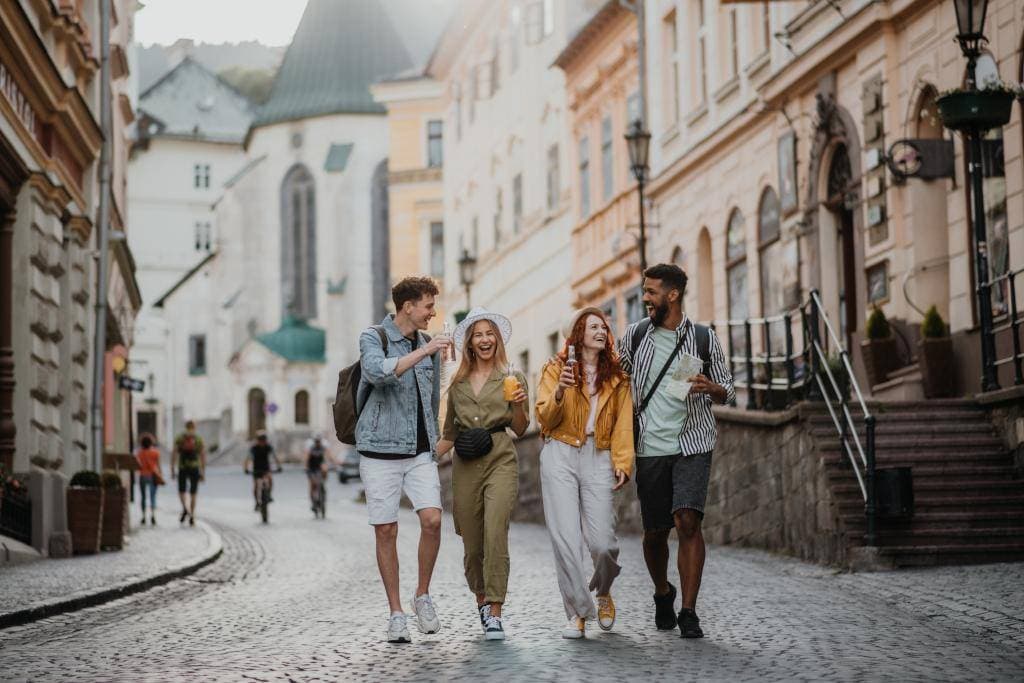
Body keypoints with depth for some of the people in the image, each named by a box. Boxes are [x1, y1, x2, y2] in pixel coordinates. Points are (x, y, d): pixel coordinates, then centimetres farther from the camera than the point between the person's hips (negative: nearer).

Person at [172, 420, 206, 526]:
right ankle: (191, 517, 2)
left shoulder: (179, 438, 2)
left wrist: (172, 471, 2)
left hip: (182, 468, 0)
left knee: (181, 491, 15)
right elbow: (203, 457, 1)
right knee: (193, 494, 7)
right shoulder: (199, 439, 3)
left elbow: (174, 455, -2)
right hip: (195, 469, 0)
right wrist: (203, 473, 5)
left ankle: (185, 508, -13)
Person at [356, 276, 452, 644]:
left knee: (432, 519, -13)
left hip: (420, 451, 4)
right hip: (380, 450, -4)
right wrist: (421, 352, -26)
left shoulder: (429, 345, 12)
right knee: (386, 531, 0)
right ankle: (396, 613, 9)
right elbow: (377, 371, -26)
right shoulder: (373, 337, -3)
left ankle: (423, 596, 7)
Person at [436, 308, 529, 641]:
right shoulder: (458, 383, 15)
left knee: (495, 532, -19)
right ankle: (482, 601, 27)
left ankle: (494, 614, -19)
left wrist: (518, 404, -13)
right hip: (465, 464, 3)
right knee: (471, 542, 4)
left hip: (500, 460, -3)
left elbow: (520, 429, 5)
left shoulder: (511, 377, 7)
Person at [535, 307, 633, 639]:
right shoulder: (556, 369, 9)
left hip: (598, 459, 1)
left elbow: (623, 424, 9)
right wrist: (560, 392, -17)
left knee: (603, 542, -8)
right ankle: (578, 612, 1)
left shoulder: (616, 377, 15)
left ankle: (603, 591, 23)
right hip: (560, 456, -1)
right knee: (566, 539, -8)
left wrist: (622, 462, -4)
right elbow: (544, 419, 1)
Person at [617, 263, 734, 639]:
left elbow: (727, 391, 8)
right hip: (649, 448, 2)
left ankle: (688, 612, -11)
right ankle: (662, 593, 34)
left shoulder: (704, 338, 1)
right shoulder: (635, 334, 5)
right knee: (655, 530, 5)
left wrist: (710, 388, -14)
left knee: (688, 521, -17)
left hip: (692, 444, -2)